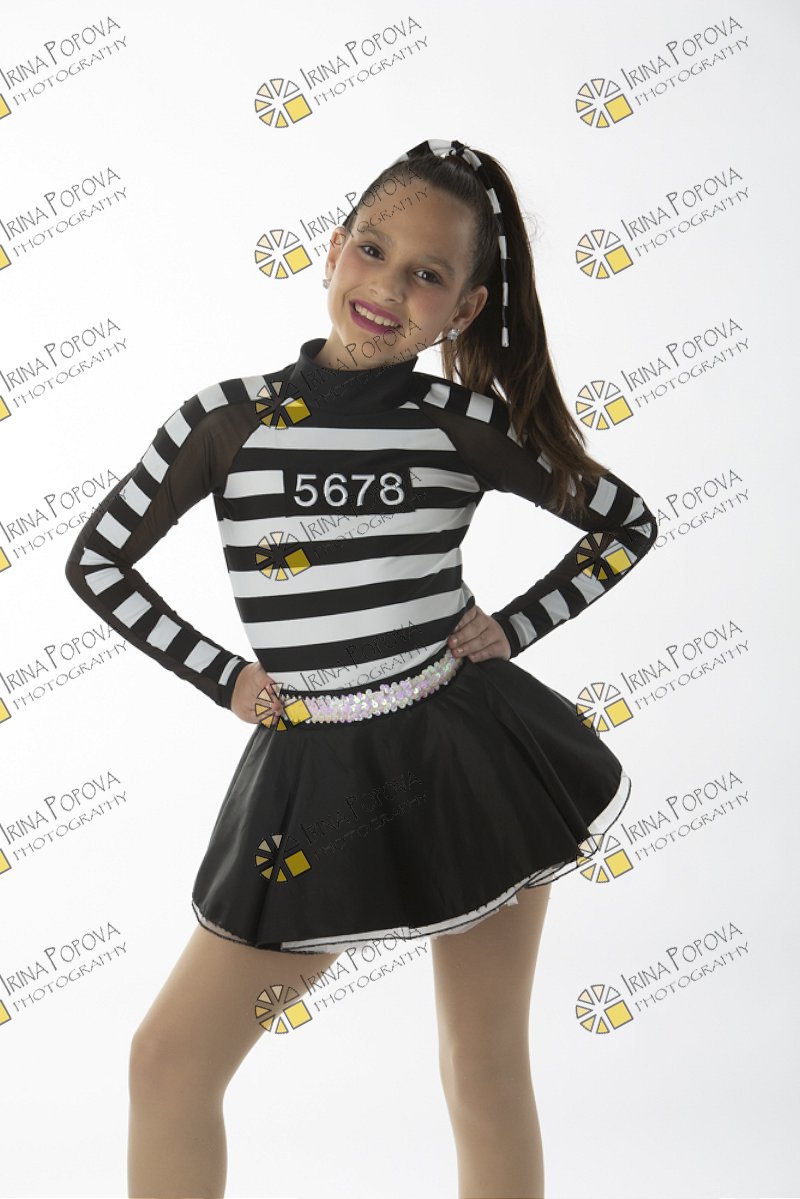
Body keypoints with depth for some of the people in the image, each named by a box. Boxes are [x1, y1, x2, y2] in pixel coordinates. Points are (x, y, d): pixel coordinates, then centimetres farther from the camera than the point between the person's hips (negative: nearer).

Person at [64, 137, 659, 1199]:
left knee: (487, 1074, 11)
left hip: (470, 752, 0)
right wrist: (222, 676, 0)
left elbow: (628, 522, 10)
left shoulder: (468, 423, -2)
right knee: (169, 1056, 3)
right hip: (319, 775, 1)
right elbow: (95, 561, 6)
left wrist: (514, 626, 1)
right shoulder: (228, 419, -3)